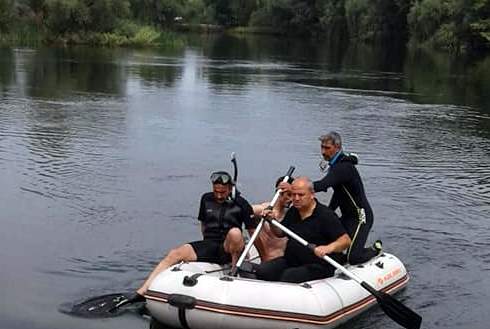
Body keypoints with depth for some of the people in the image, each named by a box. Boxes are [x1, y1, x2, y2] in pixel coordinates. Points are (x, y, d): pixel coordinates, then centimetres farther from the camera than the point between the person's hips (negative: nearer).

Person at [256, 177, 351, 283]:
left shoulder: (326, 215, -12)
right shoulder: (293, 212, 10)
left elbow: (346, 240, -18)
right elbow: (280, 233, 25)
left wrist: (329, 248, -37)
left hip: (318, 265, -7)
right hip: (291, 260, 7)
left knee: (288, 276, -32)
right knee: (262, 271, -15)